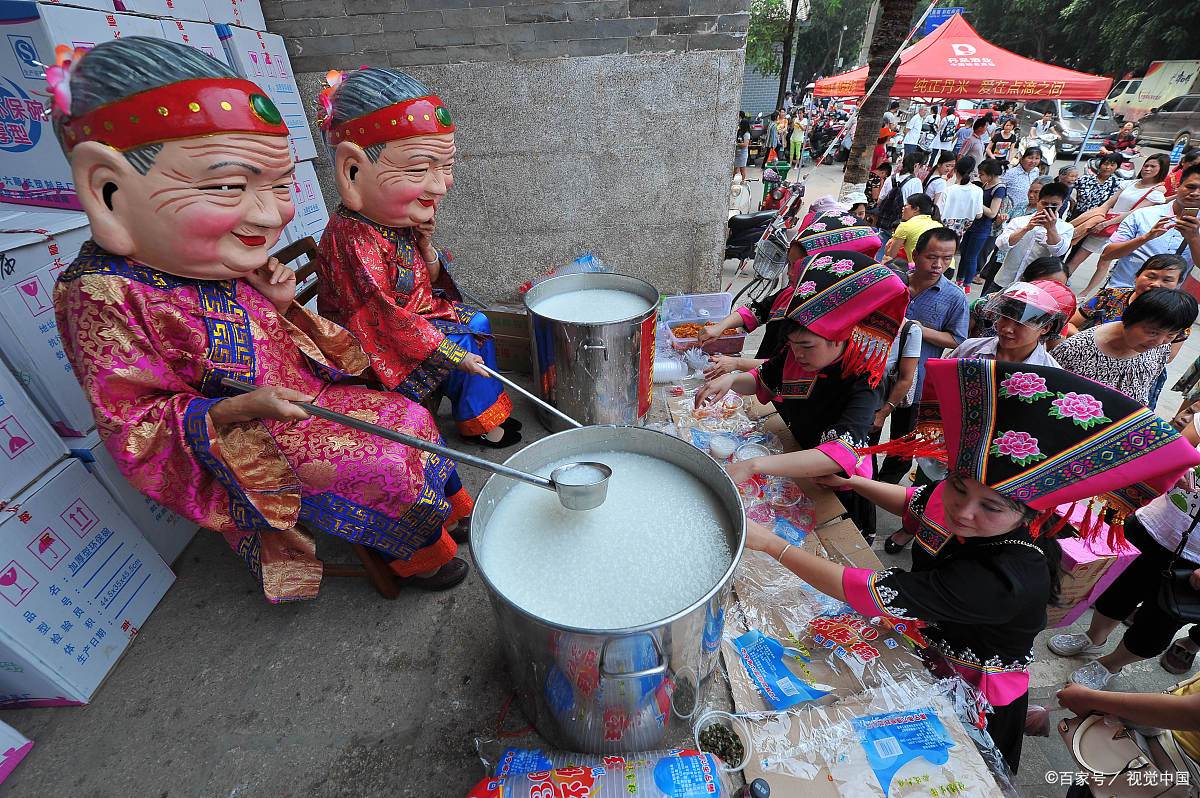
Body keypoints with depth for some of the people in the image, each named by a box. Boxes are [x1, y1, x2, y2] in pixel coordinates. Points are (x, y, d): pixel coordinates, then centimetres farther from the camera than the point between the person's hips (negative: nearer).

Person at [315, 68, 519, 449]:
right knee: (466, 343, -11)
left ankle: (486, 411, 12)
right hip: (379, 343, -9)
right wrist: (454, 353, -24)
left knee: (476, 322, 7)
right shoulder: (354, 240, -29)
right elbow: (387, 317, -28)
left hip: (415, 315, 9)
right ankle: (475, 423, 9)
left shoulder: (401, 218, -2)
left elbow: (429, 279, 7)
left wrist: (426, 246, -15)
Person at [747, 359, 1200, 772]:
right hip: (927, 648, 6)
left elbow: (874, 595, -41)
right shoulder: (955, 496, -20)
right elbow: (915, 504, 6)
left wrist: (771, 544, -38)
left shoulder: (1009, 580, -39)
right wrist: (853, 483, -2)